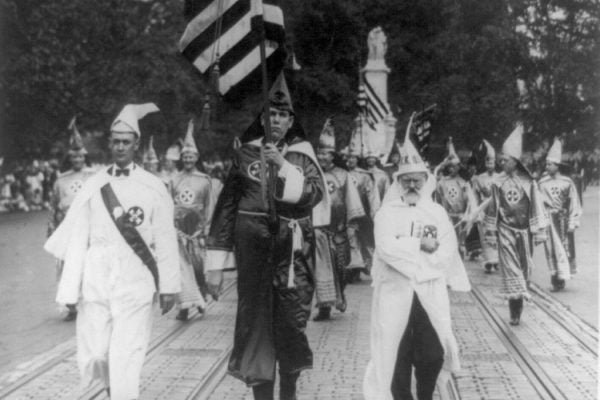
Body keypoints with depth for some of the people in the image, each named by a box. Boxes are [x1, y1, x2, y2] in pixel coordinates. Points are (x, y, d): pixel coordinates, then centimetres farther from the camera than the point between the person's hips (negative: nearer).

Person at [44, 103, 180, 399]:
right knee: (93, 357, 5)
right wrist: (69, 290, 2)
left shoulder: (153, 188, 0)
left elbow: (165, 241, 1)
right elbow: (77, 239, 5)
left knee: (126, 358, -6)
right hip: (95, 283, 2)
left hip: (135, 286, -2)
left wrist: (168, 287, 1)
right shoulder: (93, 186, 6)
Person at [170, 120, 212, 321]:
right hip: (177, 228, 1)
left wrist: (206, 229, 2)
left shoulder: (204, 180, 5)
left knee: (198, 265, 3)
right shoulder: (174, 179, 9)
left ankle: (201, 297, 27)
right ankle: (185, 305, -5)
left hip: (197, 227, -1)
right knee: (181, 266, -5)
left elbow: (208, 207, 7)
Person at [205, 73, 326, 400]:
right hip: (253, 252, -1)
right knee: (255, 323, 0)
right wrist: (215, 264, -1)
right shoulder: (246, 154, 5)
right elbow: (226, 208, 3)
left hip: (293, 253, 1)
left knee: (292, 324, 5)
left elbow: (313, 195, -9)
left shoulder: (302, 157, 7)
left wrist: (283, 166, -18)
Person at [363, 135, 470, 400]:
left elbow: (448, 251, -1)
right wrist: (421, 244, -12)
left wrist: (406, 248, -11)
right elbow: (386, 248, -14)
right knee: (397, 355, 4)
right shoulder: (387, 213, 2)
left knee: (432, 355, 3)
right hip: (396, 293, -2)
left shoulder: (437, 212, 10)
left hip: (431, 293, 2)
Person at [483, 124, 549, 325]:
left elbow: (536, 207, 0)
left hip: (523, 229, 1)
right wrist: (490, 231, 5)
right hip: (506, 230, -1)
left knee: (524, 266, 9)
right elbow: (493, 208, 4)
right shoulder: (498, 182, -2)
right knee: (510, 266, -7)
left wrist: (539, 231, -3)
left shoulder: (528, 182, -3)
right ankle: (515, 310, -8)